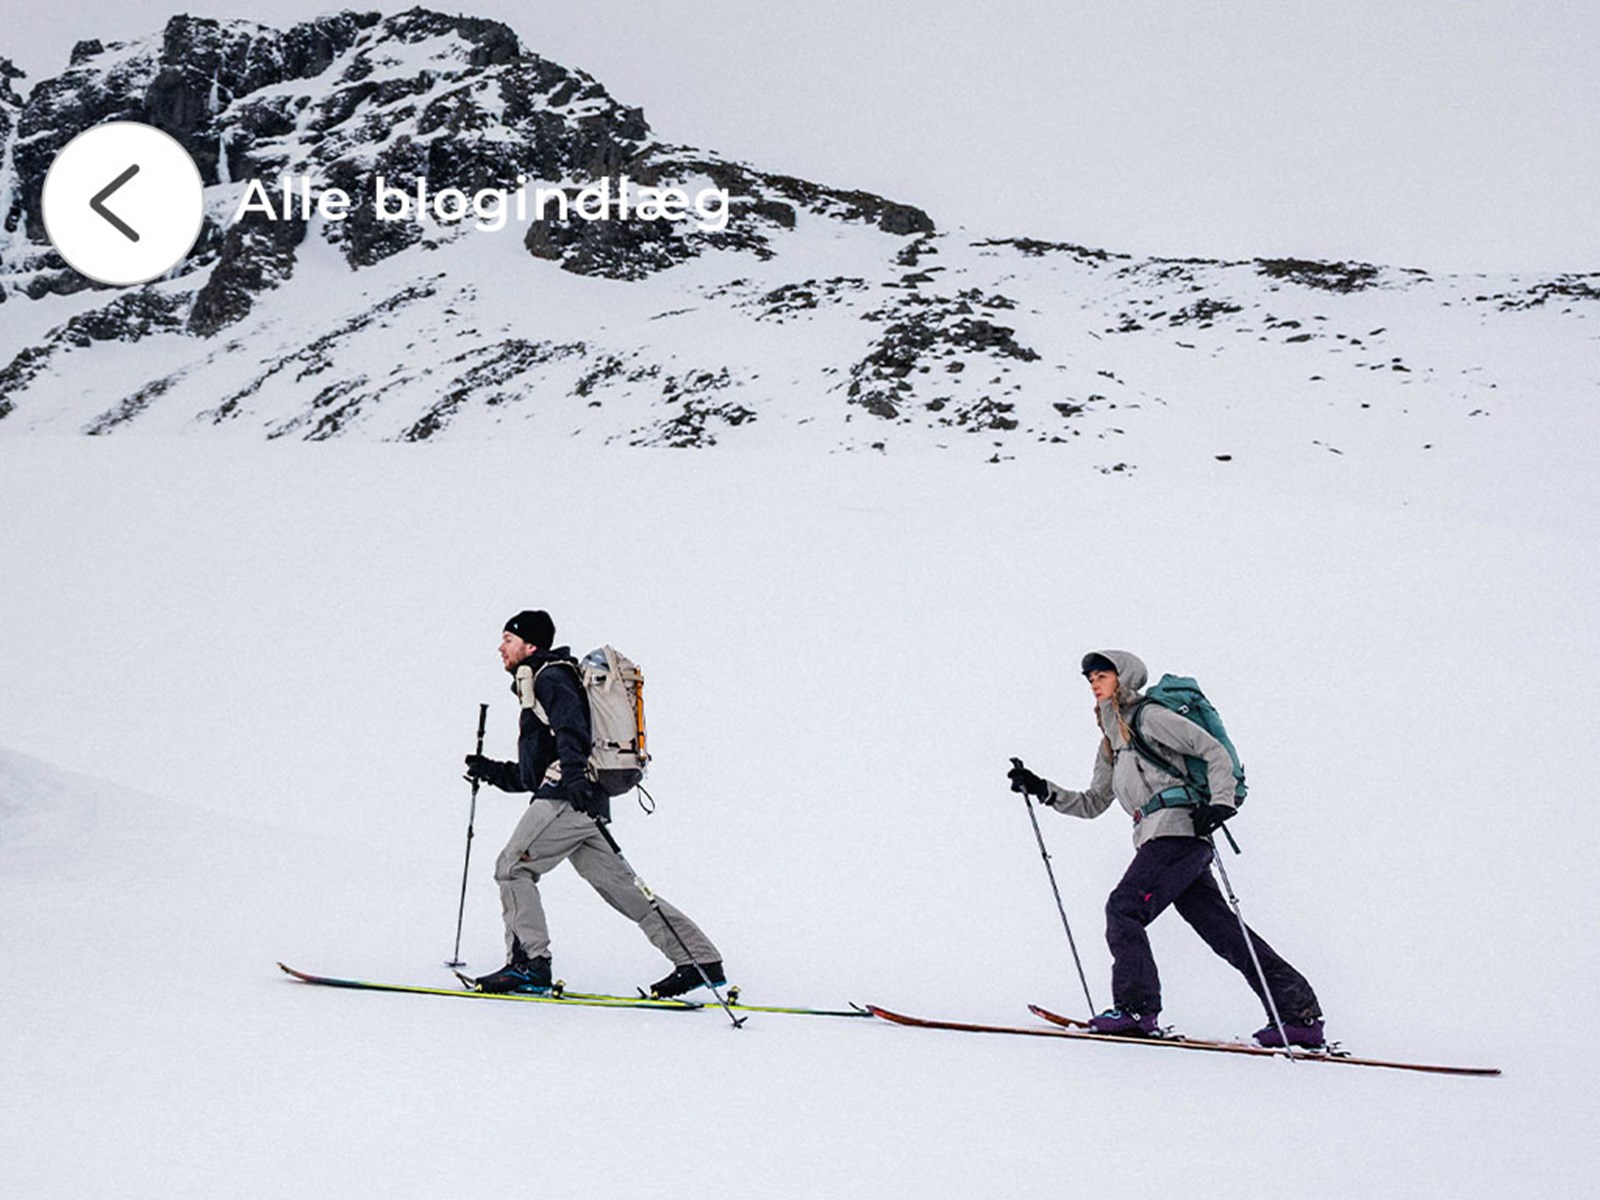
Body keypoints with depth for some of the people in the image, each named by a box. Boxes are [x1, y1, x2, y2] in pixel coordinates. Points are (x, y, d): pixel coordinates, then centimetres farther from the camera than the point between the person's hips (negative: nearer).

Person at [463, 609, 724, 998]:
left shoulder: (550, 676, 2)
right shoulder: (535, 689, 32)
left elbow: (570, 725, -20)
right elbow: (533, 773, 34)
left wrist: (573, 774, -35)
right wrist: (490, 771, 27)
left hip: (569, 798, -10)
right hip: (572, 799, 10)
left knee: (512, 867, -8)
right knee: (621, 887, 7)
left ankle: (529, 963, -11)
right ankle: (702, 961, 5)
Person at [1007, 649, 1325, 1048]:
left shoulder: (1149, 716, 0)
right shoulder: (1111, 742, 26)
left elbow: (1216, 751, -5)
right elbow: (1093, 803, 27)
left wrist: (1220, 803, -17)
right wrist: (1043, 790, 17)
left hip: (1177, 828, -9)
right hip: (1160, 838, 9)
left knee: (1123, 908, -14)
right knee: (1224, 930, 3)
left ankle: (1135, 1008, -13)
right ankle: (1299, 1015, 3)